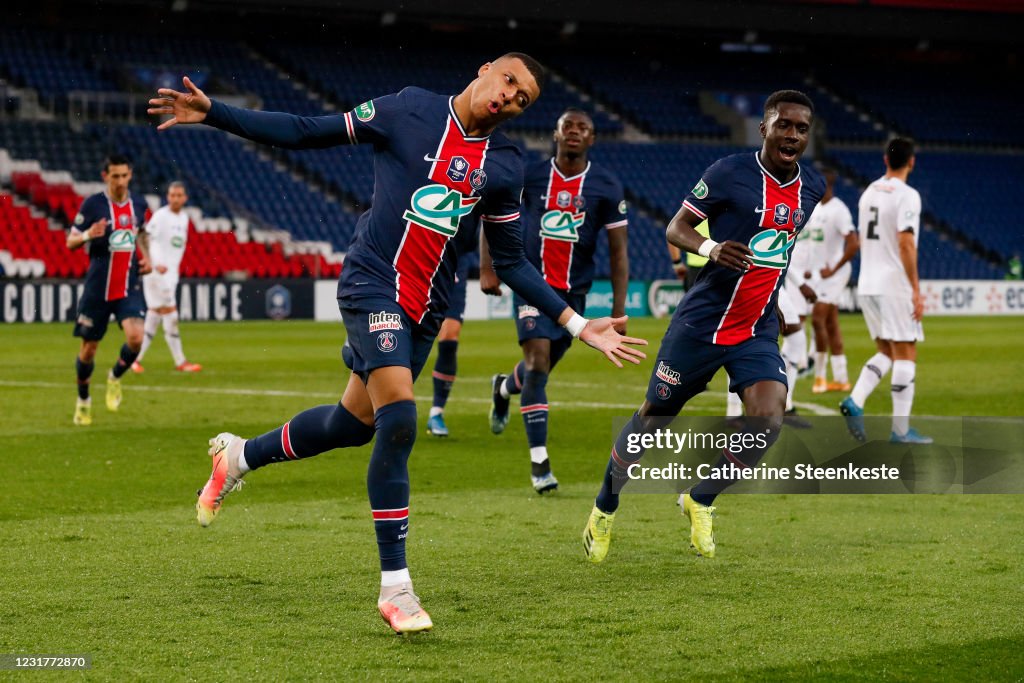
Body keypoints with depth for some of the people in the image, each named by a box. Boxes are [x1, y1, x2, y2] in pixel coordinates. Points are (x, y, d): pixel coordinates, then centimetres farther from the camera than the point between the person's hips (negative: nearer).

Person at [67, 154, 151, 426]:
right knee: (88, 347, 4)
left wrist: (145, 258, 8)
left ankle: (115, 377, 11)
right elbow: (70, 241, -3)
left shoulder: (139, 204, 5)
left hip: (129, 288, 2)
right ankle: (83, 400, 28)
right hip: (97, 288, -2)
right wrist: (88, 235, -25)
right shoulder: (93, 204, -7)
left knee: (135, 337, -20)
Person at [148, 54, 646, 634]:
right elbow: (306, 133, 1)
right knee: (399, 419, -20)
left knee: (354, 423, 13)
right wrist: (213, 113, -6)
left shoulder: (505, 167, 6)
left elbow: (512, 263, 13)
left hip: (426, 308, 6)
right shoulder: (411, 111, -3)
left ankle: (239, 455, 41)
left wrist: (579, 325, 5)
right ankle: (395, 587, -12)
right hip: (373, 283, -5)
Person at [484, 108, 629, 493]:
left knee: (542, 368, 14)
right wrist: (487, 268, 1)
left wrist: (618, 310, -6)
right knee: (538, 362, -17)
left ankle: (503, 388, 52)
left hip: (574, 291, 2)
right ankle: (539, 461, -15)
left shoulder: (606, 187, -4)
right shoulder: (530, 176, -4)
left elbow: (618, 250, -1)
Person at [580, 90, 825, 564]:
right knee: (653, 418, 6)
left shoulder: (812, 186, 4)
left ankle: (701, 500, 6)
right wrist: (710, 248, -28)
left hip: (758, 329, 4)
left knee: (768, 418, -17)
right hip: (701, 322, -4)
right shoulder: (730, 173, -13)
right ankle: (605, 508, 29)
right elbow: (676, 227, -8)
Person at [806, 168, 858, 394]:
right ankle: (841, 379, 12)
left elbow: (854, 244, -22)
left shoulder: (838, 210, -16)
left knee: (818, 318, -13)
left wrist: (834, 269, -19)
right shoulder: (815, 208, 11)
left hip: (834, 273, -9)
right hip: (818, 272, 9)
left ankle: (820, 374, -5)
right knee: (831, 324, 9)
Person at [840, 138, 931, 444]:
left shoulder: (869, 192, 12)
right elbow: (905, 244, -19)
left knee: (886, 352, 15)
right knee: (905, 354, 0)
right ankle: (901, 429, 0)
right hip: (895, 287, -7)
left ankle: (854, 402, -5)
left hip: (867, 286, 7)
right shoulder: (907, 196, -12)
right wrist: (916, 290, -17)